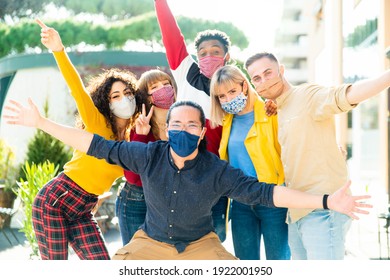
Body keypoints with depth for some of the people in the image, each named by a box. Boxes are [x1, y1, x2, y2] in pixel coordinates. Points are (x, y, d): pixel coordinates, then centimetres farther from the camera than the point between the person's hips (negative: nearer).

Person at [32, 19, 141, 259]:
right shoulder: (97, 124, -11)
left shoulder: (132, 137, 5)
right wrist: (59, 51, -44)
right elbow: (78, 89, -27)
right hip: (54, 200, -6)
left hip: (82, 211, 6)